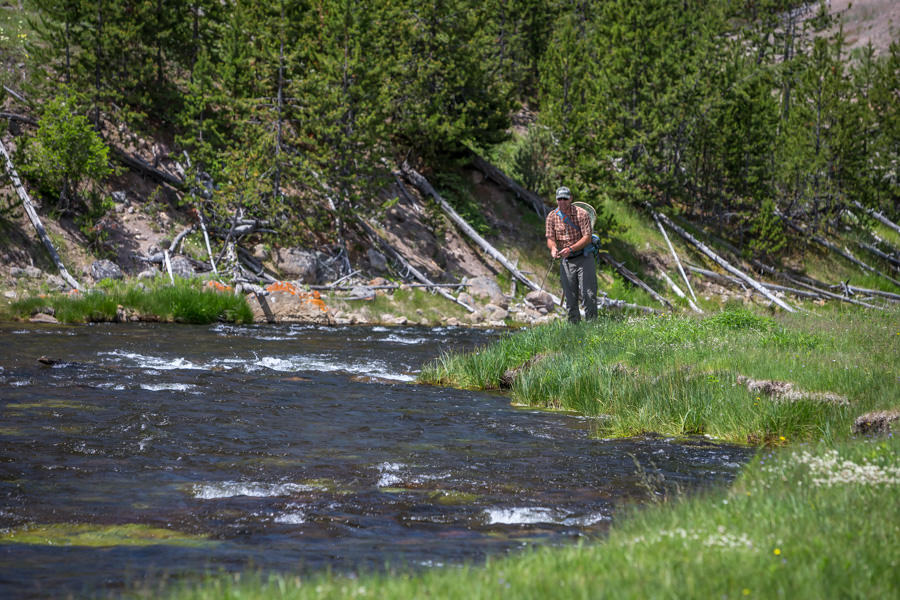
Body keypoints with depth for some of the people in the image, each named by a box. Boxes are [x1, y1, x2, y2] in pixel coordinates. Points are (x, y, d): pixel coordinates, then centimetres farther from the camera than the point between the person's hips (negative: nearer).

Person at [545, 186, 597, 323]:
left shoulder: (581, 214, -8)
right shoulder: (552, 217, 3)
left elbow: (587, 238, -13)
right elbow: (550, 238, 2)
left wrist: (571, 249, -26)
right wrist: (553, 248, -22)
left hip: (584, 258, -3)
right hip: (565, 261, 3)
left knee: (588, 295, -8)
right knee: (570, 298, 4)